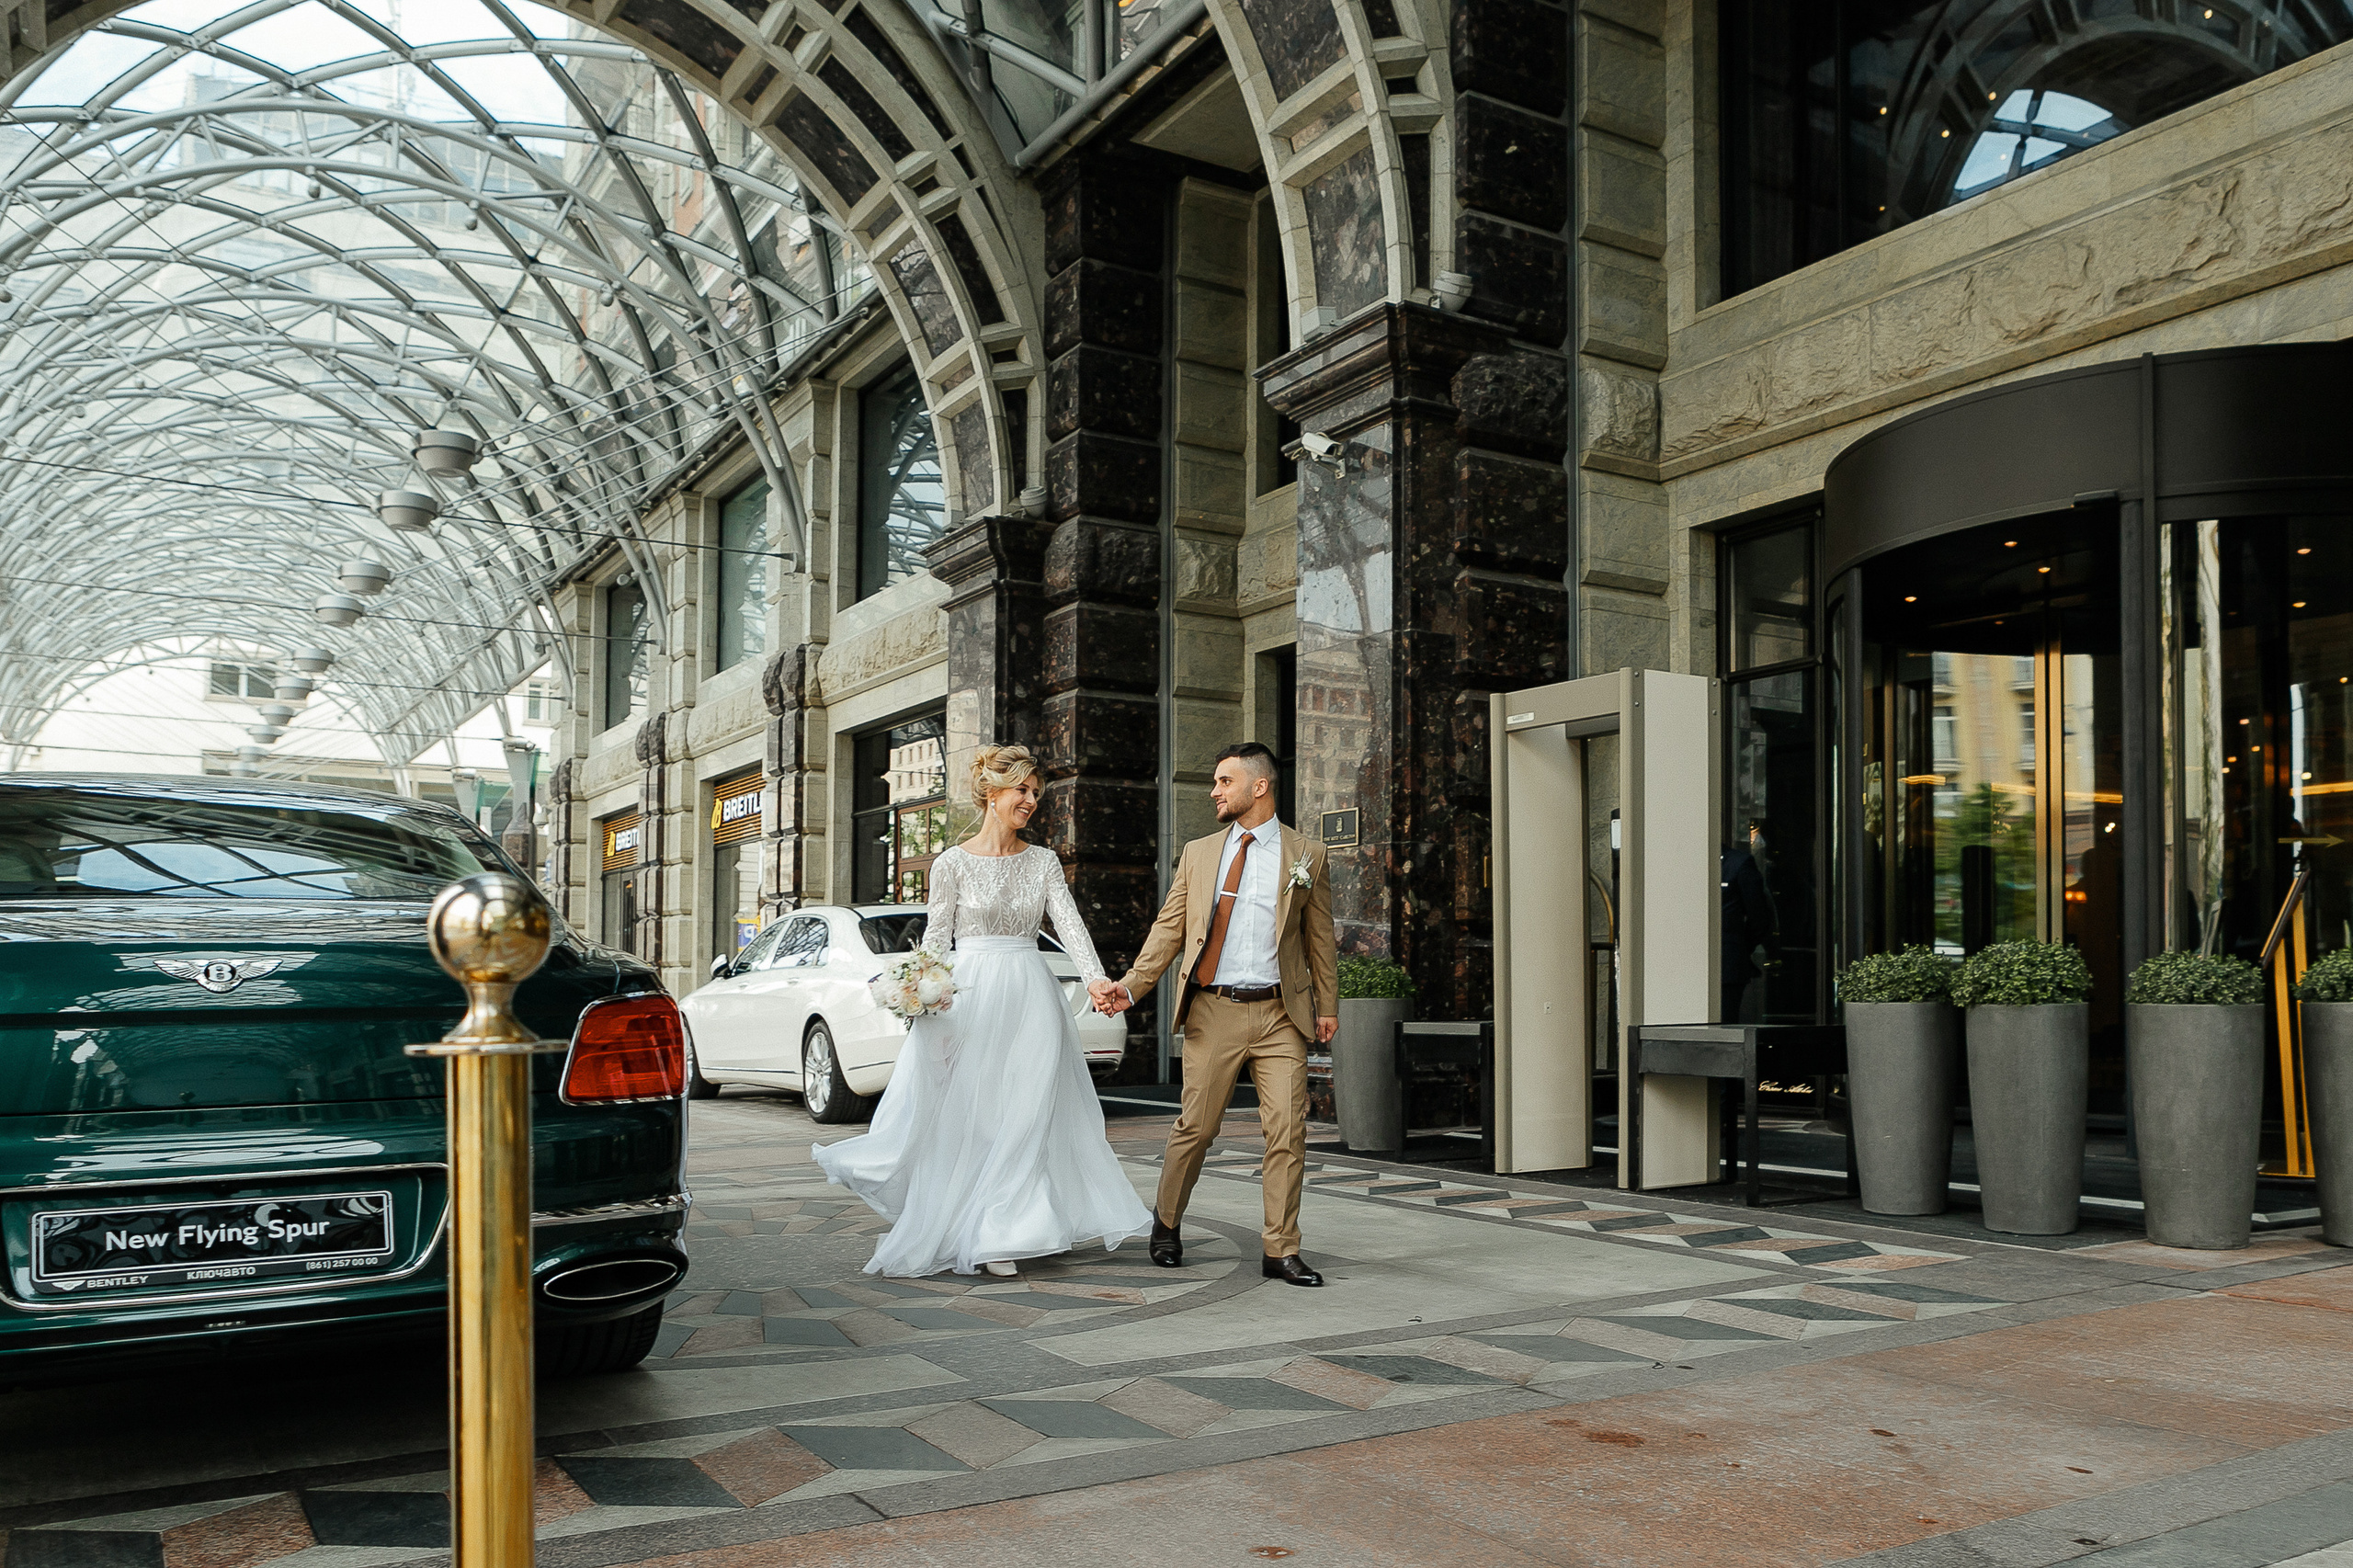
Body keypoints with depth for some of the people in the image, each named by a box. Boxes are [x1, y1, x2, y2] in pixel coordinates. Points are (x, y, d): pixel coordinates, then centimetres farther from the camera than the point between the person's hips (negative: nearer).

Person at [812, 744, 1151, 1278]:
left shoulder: (1043, 861, 8)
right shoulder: (953, 863, 0)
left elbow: (1070, 925, -2)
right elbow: (936, 937, -1)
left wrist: (1096, 978, -18)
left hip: (1031, 998, 3)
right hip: (972, 993, -3)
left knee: (1027, 1114, 2)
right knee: (969, 1117, 0)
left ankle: (1006, 1234, 10)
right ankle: (971, 1231, 12)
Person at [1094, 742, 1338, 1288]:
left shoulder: (1306, 854, 6)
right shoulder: (1198, 853, 10)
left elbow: (1319, 936, 10)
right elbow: (1169, 928, 9)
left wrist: (1327, 1006, 9)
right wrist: (1131, 984, -2)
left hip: (1280, 1015, 0)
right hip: (1213, 1012, 1)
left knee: (1288, 1132, -3)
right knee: (1195, 1127, 5)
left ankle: (1281, 1252, 7)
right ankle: (1166, 1224, 28)